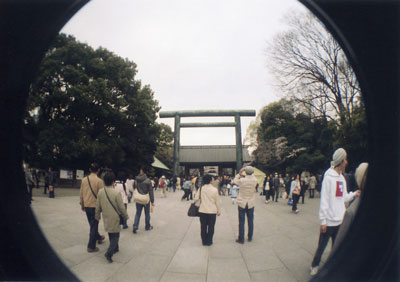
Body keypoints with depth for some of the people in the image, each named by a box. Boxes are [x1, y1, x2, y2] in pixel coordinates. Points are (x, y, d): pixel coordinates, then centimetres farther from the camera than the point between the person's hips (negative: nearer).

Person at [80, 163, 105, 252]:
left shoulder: (84, 180, 0)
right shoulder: (99, 181, -16)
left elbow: (81, 193, 7)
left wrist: (82, 204, 19)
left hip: (86, 206, 6)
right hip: (95, 206, -5)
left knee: (92, 224, 22)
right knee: (94, 225, 4)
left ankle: (98, 237, 41)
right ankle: (91, 246, 10)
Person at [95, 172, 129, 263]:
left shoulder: (100, 192, -6)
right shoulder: (116, 193, -21)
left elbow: (98, 206, 3)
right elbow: (121, 207, -14)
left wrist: (97, 216, 18)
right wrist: (126, 216, 1)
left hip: (106, 218, 6)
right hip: (115, 218, -5)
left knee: (111, 234, 22)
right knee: (115, 236, 5)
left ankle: (115, 248, 36)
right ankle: (109, 253, -8)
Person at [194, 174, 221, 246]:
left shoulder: (201, 189, -3)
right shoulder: (215, 189, -10)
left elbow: (196, 198, 0)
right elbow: (217, 202, -4)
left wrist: (195, 203, 23)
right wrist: (219, 211, 7)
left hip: (202, 211, 3)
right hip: (212, 211, -2)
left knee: (203, 226, 12)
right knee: (211, 227, 9)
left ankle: (204, 241, 18)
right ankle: (209, 241, 15)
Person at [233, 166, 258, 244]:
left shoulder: (242, 180, -17)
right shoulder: (255, 180, -10)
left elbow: (234, 181, 3)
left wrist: (239, 173, 8)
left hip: (241, 204, -2)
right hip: (251, 204, 3)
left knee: (241, 222, 4)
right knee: (250, 221, 15)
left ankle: (241, 239, 10)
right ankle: (250, 237, 27)